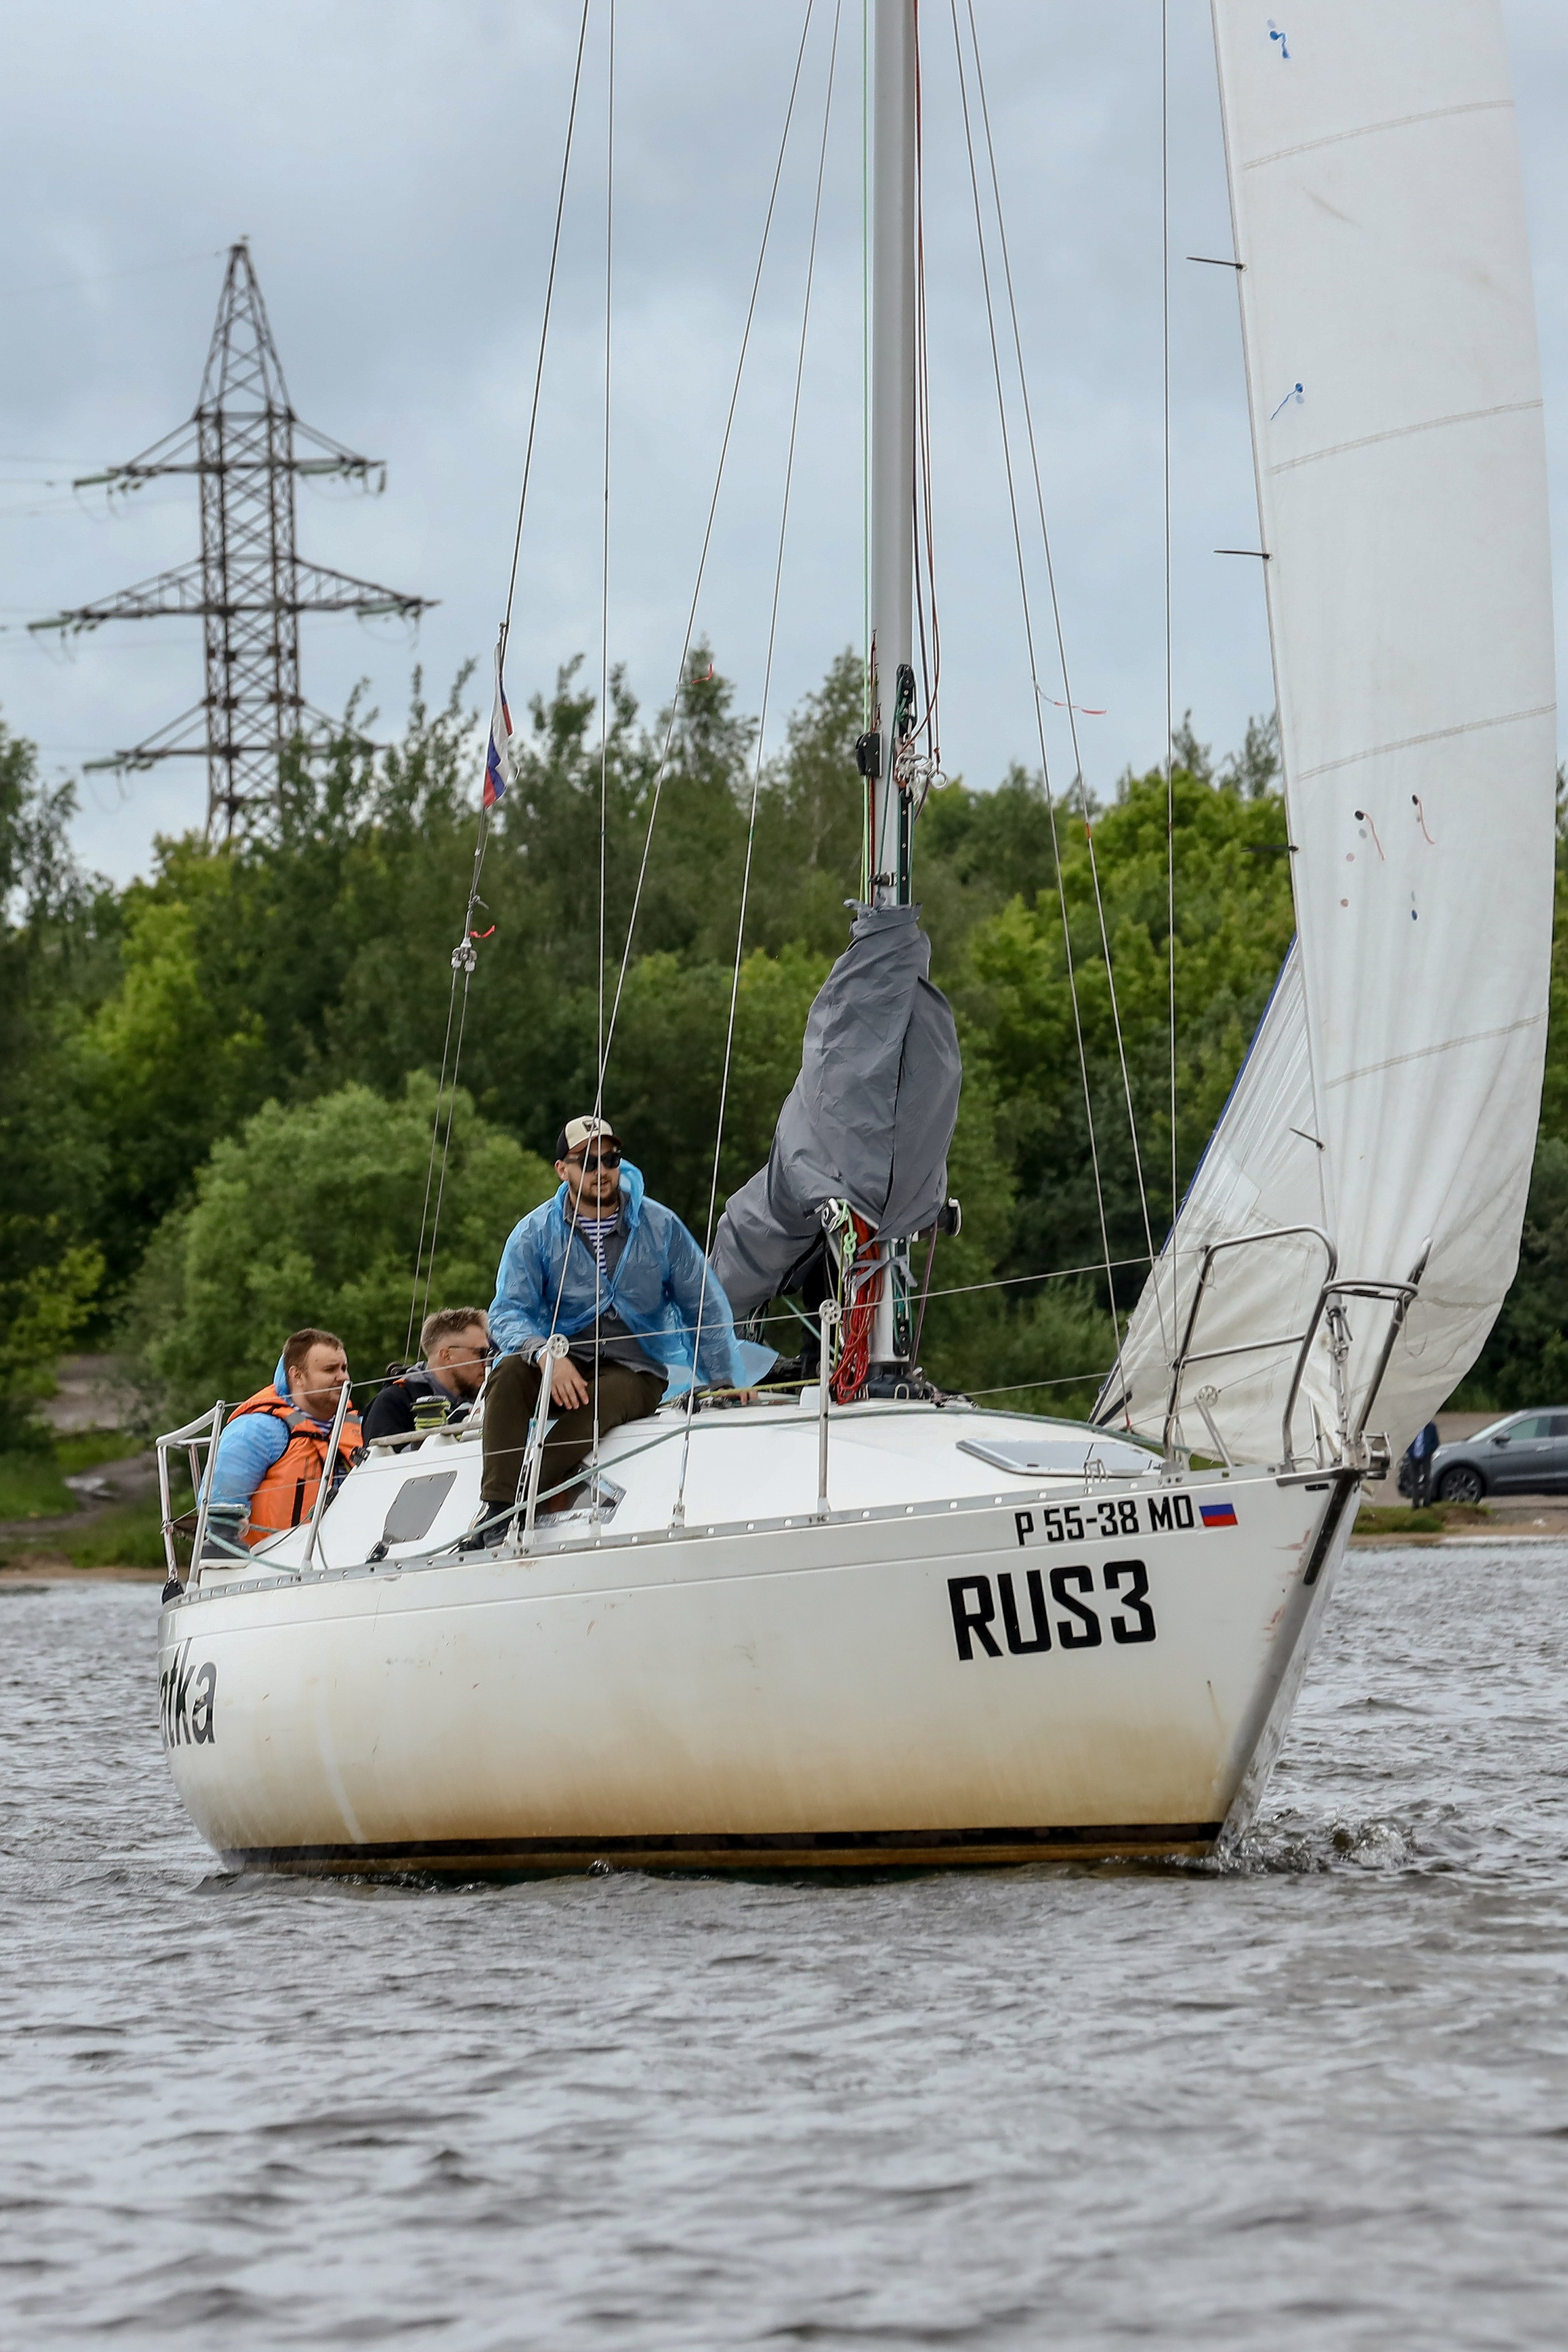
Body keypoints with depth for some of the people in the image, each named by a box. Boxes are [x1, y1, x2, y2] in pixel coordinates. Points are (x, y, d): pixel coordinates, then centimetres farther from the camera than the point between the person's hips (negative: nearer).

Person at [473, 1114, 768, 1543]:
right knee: (509, 1374, -32)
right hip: (564, 1366, 1)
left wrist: (725, 1381, 2)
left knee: (599, 1399, -36)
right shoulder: (535, 1233, 3)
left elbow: (705, 1307, 11)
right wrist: (546, 1354, -27)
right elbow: (509, 1313, -7)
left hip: (635, 1373, -1)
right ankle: (497, 1505, -40)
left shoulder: (660, 1226, 5)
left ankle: (521, 1495, -40)